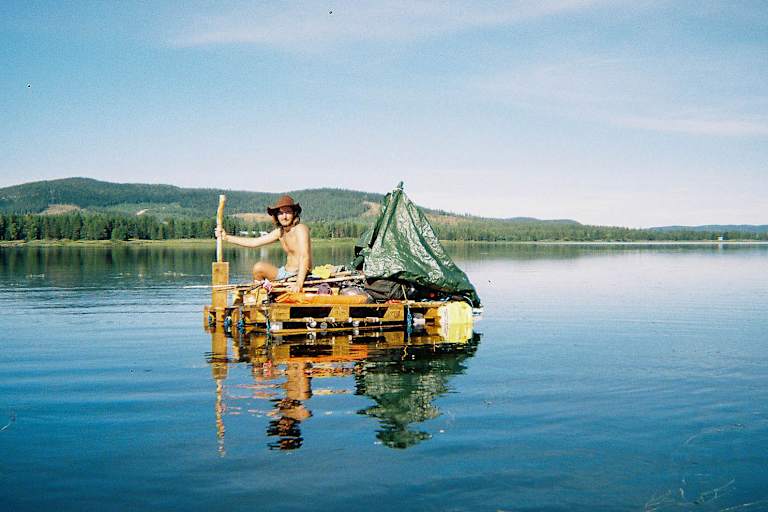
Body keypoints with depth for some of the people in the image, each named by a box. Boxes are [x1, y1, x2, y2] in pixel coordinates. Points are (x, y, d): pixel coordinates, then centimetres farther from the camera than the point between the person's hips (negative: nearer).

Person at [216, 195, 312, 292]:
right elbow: (253, 242, 13)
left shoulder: (300, 229, -16)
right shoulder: (279, 232, 10)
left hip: (300, 276, -9)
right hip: (286, 273, 9)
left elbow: (304, 257, -28)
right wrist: (226, 237, 9)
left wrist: (299, 283, -39)